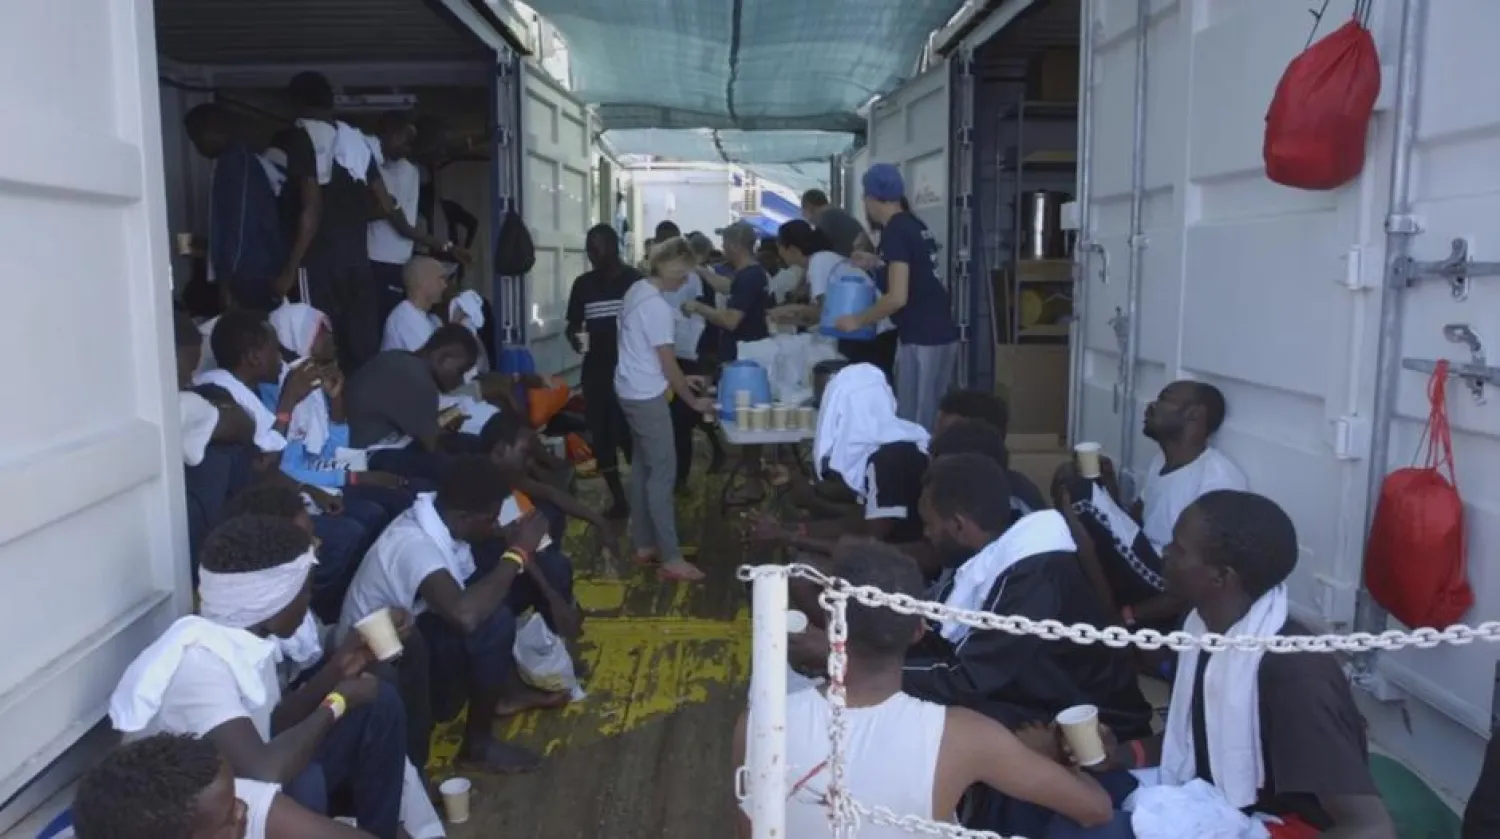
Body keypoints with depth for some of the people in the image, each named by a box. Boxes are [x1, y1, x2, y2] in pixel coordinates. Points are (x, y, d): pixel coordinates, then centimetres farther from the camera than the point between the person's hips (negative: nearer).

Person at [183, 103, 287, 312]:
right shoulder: (240, 158, 19)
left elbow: (243, 225, -18)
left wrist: (228, 281, -18)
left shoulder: (235, 161, -11)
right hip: (254, 273, 10)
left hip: (247, 276, -10)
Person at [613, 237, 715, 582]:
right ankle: (671, 559, -3)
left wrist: (681, 379, 17)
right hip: (647, 396, -10)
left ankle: (644, 545, 23)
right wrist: (693, 400, -6)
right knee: (663, 472, -7)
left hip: (631, 391, 10)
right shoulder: (657, 306, -21)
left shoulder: (637, 290, 9)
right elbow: (667, 363, -17)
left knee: (643, 467, 15)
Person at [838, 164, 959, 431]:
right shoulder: (915, 225, 13)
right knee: (933, 420, 13)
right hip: (942, 333, 9)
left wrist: (858, 320, -8)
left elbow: (898, 297, -20)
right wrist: (877, 264, 31)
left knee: (914, 423, -2)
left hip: (920, 339, -9)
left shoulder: (895, 231, -13)